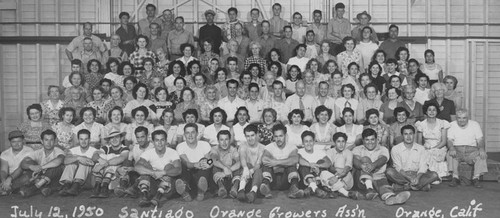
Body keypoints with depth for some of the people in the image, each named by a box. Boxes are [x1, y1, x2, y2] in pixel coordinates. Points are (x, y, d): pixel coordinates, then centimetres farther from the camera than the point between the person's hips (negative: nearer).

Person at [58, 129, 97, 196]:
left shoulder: (94, 151, 7)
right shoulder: (73, 150, 12)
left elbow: (93, 162, -15)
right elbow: (66, 160, -11)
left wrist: (75, 156, -17)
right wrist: (78, 158, -29)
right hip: (71, 177, 2)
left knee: (84, 163, -25)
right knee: (71, 163, -20)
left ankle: (76, 186, -47)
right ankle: (66, 185, -40)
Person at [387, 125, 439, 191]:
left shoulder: (421, 149, 5)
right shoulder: (395, 149, -1)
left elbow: (422, 167, -4)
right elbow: (398, 168, -8)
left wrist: (417, 178, -24)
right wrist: (410, 179, -22)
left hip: (417, 175, 2)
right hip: (402, 175, -2)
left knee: (434, 175, -22)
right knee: (389, 171, -31)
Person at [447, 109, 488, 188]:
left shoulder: (475, 124, 6)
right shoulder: (452, 125, 4)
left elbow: (480, 140, 1)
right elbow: (449, 140, -4)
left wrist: (481, 148, -23)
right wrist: (451, 148, -28)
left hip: (471, 149, 1)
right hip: (457, 149, 0)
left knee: (481, 155, -30)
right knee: (451, 154, -34)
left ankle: (476, 178, -23)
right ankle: (455, 178, -26)